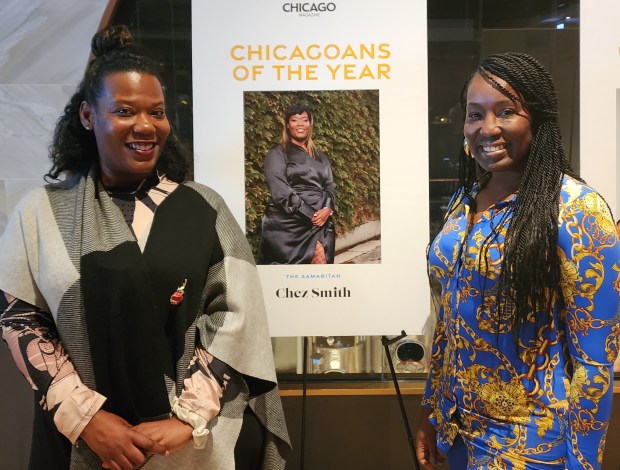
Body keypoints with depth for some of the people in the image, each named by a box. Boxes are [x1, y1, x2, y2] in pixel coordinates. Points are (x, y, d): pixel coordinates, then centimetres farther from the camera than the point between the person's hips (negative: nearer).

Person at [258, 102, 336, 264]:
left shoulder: (320, 157, 20)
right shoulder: (277, 154, 4)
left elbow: (330, 186, 13)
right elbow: (280, 190, -8)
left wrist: (327, 209, -10)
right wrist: (310, 214, -14)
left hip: (321, 224, 4)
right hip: (287, 225, -4)